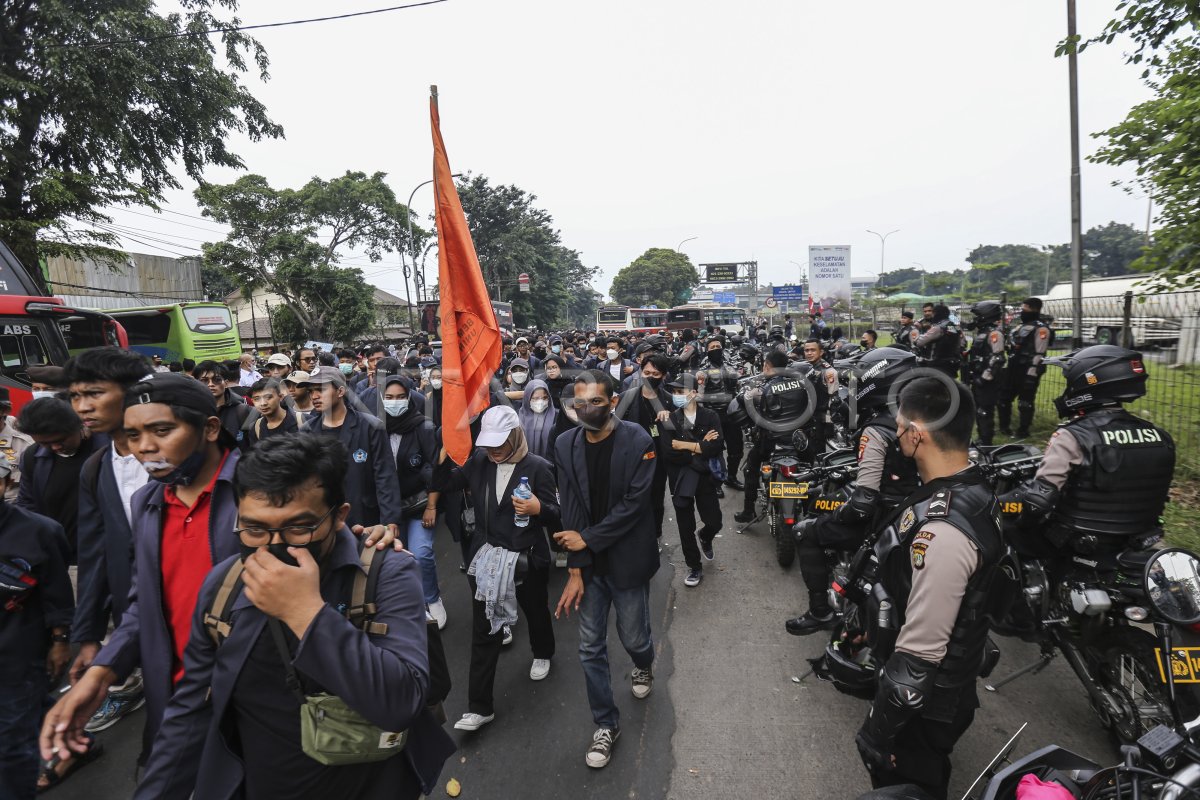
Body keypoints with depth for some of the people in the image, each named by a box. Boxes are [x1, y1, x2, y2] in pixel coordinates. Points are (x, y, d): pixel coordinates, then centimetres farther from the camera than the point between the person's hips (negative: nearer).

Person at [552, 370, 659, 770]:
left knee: (633, 636, 14)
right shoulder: (566, 444, -5)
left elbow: (634, 503, -18)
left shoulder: (638, 442, -16)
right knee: (590, 648, 9)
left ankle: (644, 666, 51)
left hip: (627, 560, -3)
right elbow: (570, 510, -7)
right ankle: (606, 724, 30)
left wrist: (588, 539, -16)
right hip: (589, 562, 3)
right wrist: (575, 570, -9)